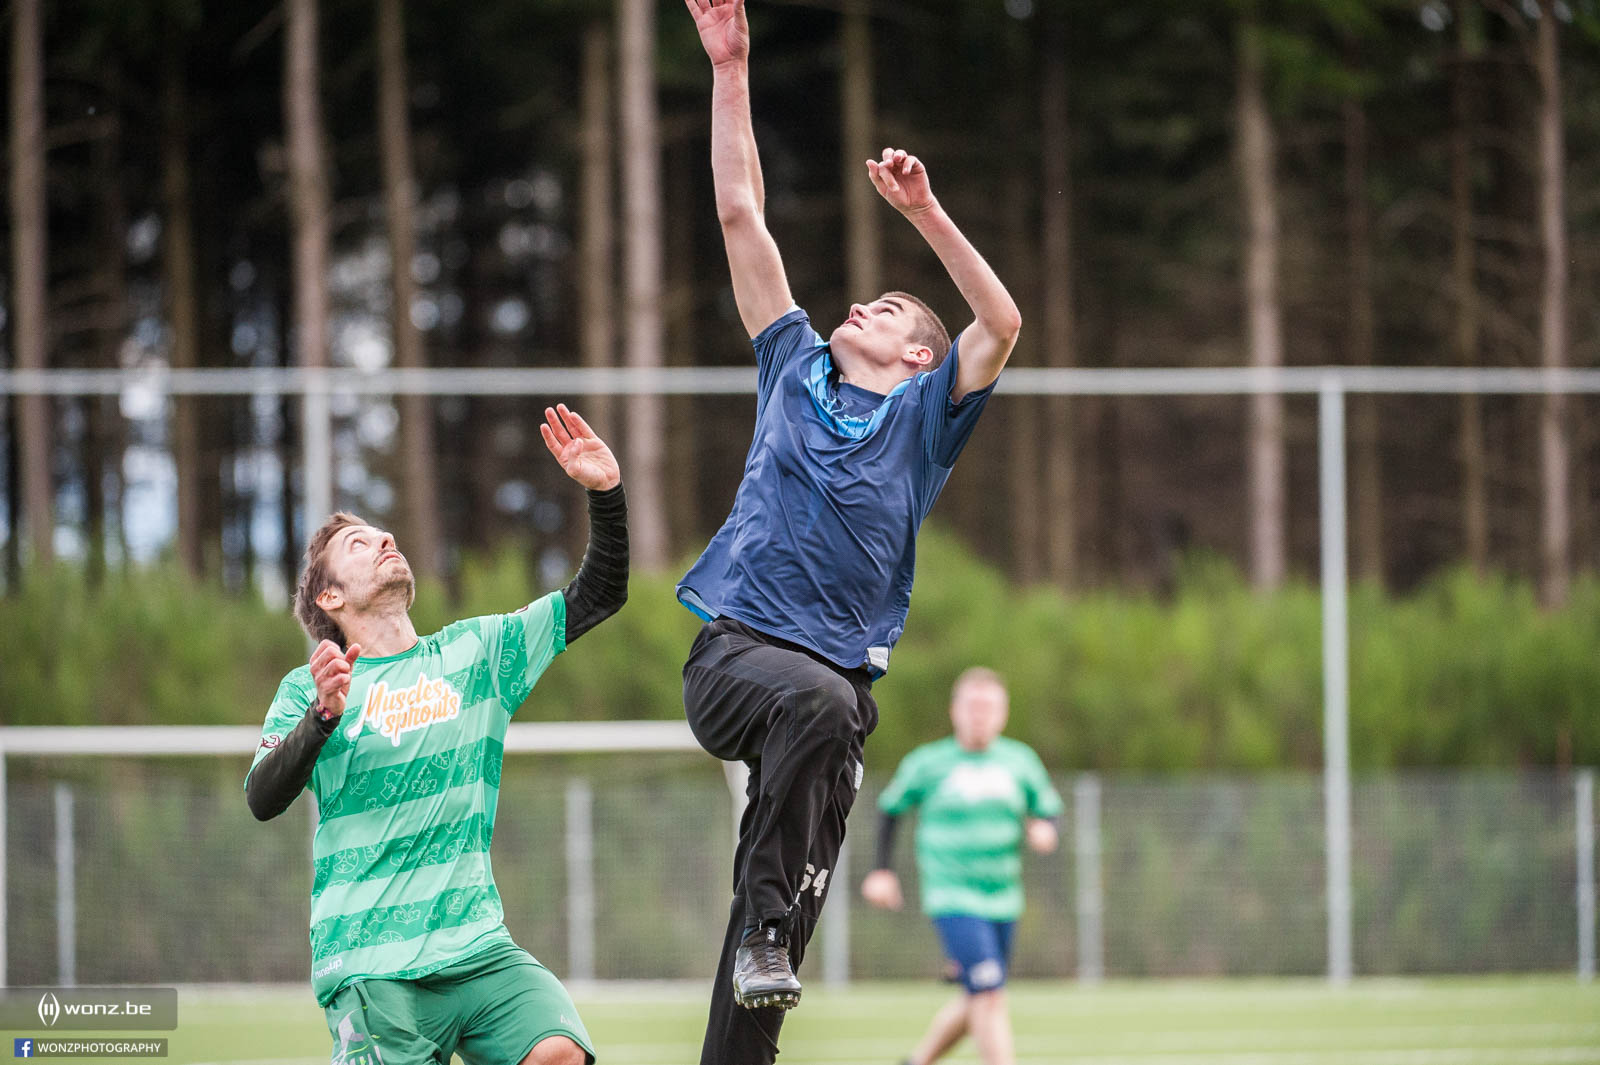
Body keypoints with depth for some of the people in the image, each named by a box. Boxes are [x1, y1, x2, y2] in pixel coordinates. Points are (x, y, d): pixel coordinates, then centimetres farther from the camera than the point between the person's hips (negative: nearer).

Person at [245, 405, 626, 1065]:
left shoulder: (475, 652, 16)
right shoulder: (309, 689, 7)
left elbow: (598, 596, 14)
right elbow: (263, 800, -8)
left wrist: (605, 491, 0)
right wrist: (323, 716, -24)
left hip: (478, 948, 2)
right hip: (370, 967, -2)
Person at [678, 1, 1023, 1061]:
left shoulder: (924, 413, 15)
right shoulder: (797, 369, 19)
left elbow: (1002, 323, -2)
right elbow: (743, 218, 19)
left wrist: (925, 211, -8)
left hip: (840, 676, 1)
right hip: (736, 647, -1)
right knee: (817, 698, -34)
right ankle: (766, 920, -30)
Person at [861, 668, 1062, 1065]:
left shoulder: (1020, 761, 4)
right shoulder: (927, 764, -3)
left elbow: (1047, 806, 14)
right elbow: (890, 808, 11)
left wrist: (1044, 828, -9)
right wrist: (882, 870, 6)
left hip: (1003, 899, 5)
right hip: (953, 900, -5)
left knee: (975, 1005, 14)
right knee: (989, 995, -19)